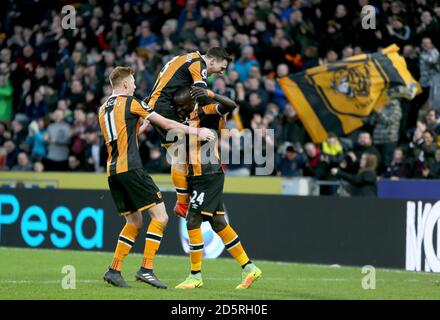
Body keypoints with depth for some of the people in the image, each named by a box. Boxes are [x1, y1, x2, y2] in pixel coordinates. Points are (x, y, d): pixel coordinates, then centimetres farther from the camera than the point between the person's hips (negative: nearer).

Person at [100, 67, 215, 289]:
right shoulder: (130, 103, -3)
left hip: (113, 171, 8)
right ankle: (146, 269, -15)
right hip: (130, 168, -8)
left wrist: (143, 124, 33)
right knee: (160, 216, -7)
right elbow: (166, 124, -3)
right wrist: (197, 132, 3)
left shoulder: (103, 109, 18)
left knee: (134, 222, 17)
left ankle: (114, 269, 11)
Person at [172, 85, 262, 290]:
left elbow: (231, 106, -28)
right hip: (197, 177, 10)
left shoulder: (206, 112, -10)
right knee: (218, 223, 11)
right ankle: (248, 267, 16)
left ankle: (196, 275, -3)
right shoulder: (189, 119, 17)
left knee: (193, 220, -10)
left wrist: (210, 94, -40)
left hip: (209, 175, -10)